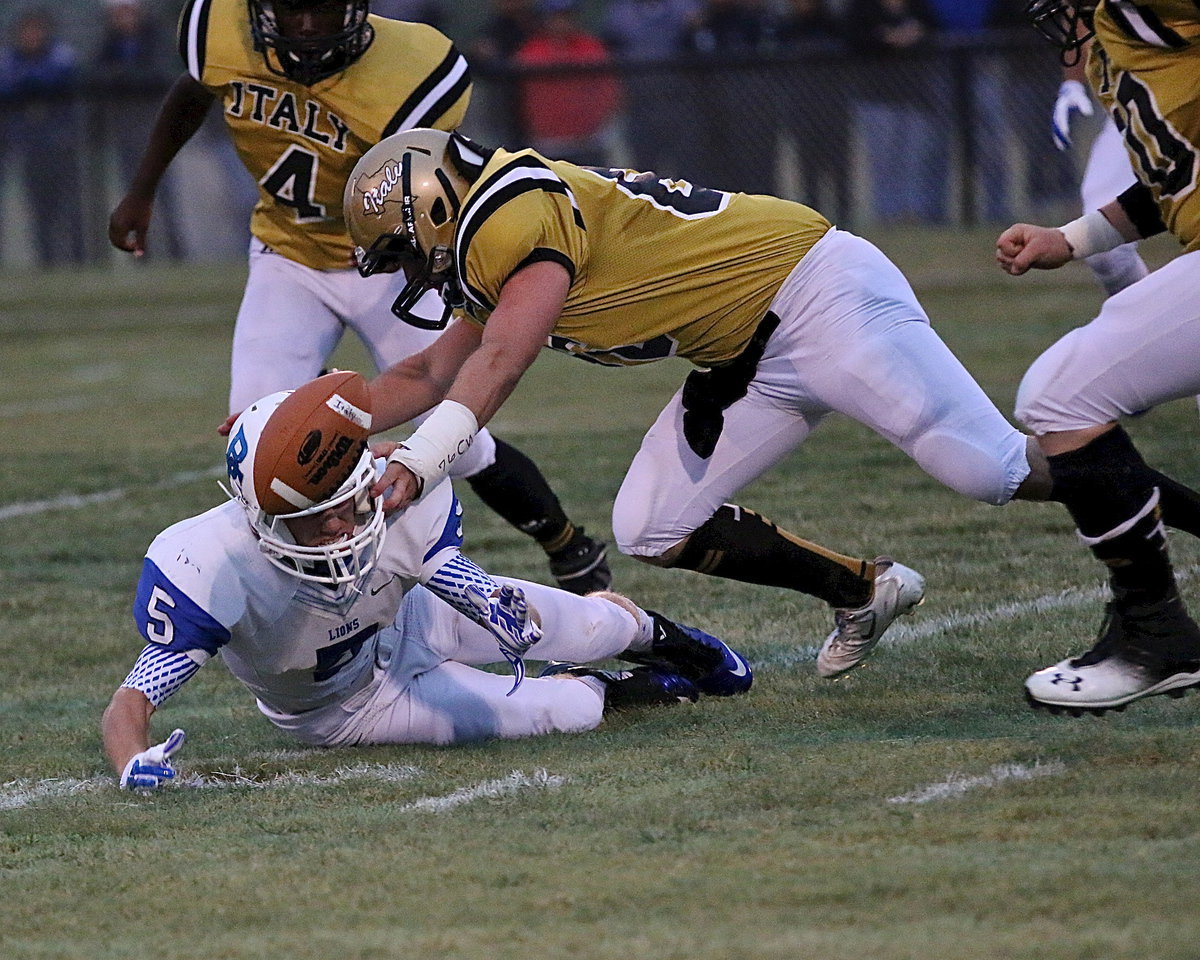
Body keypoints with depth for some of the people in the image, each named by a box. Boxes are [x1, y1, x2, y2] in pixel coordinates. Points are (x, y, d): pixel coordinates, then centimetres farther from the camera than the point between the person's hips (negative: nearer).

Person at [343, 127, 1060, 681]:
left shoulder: (517, 216, -18)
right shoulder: (487, 255, 14)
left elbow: (500, 360, -30)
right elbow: (430, 375, 24)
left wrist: (419, 462, -38)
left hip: (822, 295, -10)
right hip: (752, 364, 10)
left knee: (997, 472, -14)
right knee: (651, 531, 5)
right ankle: (862, 593, 16)